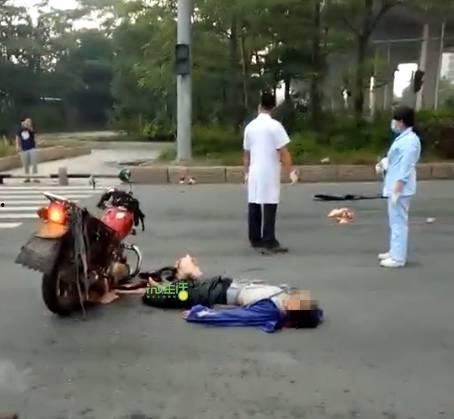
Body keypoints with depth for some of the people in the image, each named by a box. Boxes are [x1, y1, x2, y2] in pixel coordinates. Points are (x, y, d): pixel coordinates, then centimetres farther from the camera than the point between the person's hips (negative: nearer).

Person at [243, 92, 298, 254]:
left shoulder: (250, 126, 7)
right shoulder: (274, 125, -10)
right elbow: (283, 152, -12)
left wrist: (246, 172, 23)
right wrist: (291, 171, -6)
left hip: (254, 173, 6)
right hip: (269, 173, -6)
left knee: (254, 206, 9)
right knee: (269, 207, -5)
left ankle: (255, 240, 17)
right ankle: (269, 242, -6)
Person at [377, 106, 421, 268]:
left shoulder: (410, 140, -17)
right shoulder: (403, 138, 15)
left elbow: (406, 167, -22)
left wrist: (397, 188, -24)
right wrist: (385, 164, 11)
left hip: (400, 188, -11)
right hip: (394, 186, 11)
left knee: (399, 222, -6)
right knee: (395, 221, 18)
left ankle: (398, 258, 0)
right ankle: (394, 252, 29)